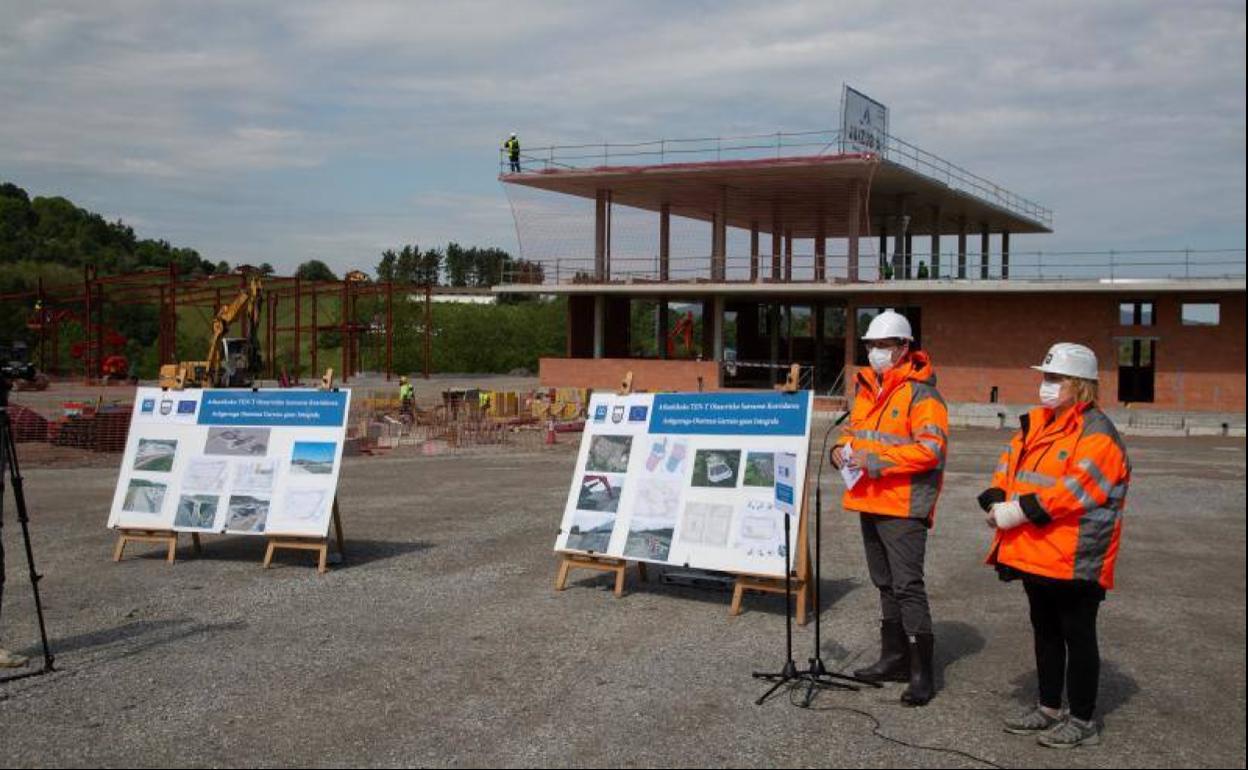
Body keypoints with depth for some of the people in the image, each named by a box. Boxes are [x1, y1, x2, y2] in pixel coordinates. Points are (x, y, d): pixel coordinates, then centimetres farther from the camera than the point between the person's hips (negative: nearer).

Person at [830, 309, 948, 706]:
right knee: (885, 584, 16)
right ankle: (894, 659, 28)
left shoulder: (920, 393, -11)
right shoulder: (867, 389, 14)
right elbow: (854, 431, 24)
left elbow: (930, 449, -20)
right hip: (869, 503, 9)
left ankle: (921, 672, -2)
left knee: (908, 587, -8)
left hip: (904, 507, -9)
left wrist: (873, 460, -23)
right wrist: (842, 449, 0)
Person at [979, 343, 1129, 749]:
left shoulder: (1097, 434, -15)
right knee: (1045, 631, 18)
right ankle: (1049, 708, 32)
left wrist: (1021, 511, -23)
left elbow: (1074, 490, -23)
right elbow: (1009, 465, 10)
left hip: (1073, 559, -8)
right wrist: (996, 501, -10)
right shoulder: (1035, 422, 11)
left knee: (1077, 636, 3)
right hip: (1034, 553, 8)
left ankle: (1082, 722, 15)